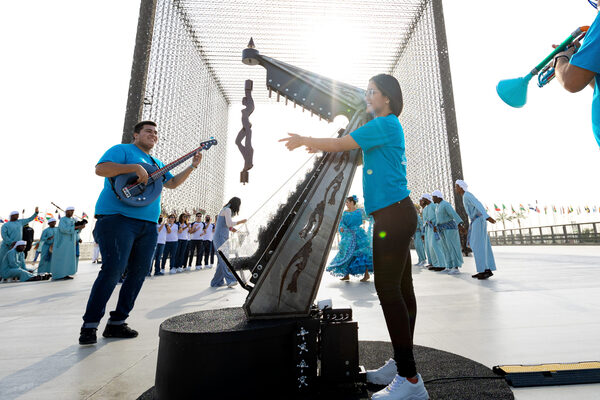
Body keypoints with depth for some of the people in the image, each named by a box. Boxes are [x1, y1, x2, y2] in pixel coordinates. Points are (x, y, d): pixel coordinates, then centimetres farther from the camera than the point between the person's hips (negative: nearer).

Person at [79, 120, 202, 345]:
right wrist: (135, 167, -19)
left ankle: (116, 323, 16)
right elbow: (100, 169, -9)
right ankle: (89, 326, 1)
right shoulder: (122, 150, 5)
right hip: (118, 218, -7)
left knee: (139, 272, 5)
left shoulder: (156, 164, 27)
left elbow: (172, 183, 26)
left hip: (148, 225, 7)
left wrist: (192, 166, 20)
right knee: (112, 269, -13)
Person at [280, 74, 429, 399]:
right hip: (395, 214, 10)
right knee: (401, 289, 12)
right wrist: (318, 145, 23)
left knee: (388, 290, -9)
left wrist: (305, 140, 4)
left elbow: (340, 144, -10)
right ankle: (400, 364, 25)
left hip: (393, 215, -10)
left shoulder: (387, 124, -8)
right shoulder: (387, 127, 23)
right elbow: (352, 152, 27)